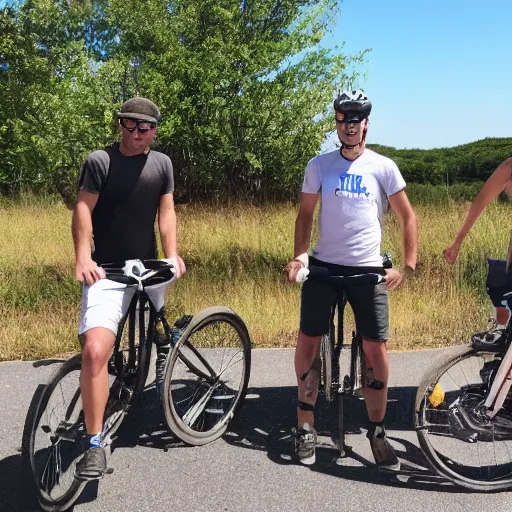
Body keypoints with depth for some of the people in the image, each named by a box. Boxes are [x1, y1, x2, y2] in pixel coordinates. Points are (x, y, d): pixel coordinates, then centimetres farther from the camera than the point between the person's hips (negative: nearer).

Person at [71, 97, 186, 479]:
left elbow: (166, 210, 4)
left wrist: (172, 255, -9)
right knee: (95, 349, -21)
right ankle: (95, 443, -13)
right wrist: (83, 257, -22)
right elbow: (84, 209, -9)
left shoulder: (162, 164, 8)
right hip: (106, 271, -4)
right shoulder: (99, 161, -4)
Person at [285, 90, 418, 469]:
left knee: (376, 350, -2)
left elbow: (408, 217, 2)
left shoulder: (383, 167, 0)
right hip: (323, 266, 1)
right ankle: (306, 426, 16)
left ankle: (377, 430, 17)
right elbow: (306, 213, 8)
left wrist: (409, 264, -7)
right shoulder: (319, 165, 4)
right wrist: (300, 254, -7)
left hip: (368, 269, -1)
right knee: (308, 343, 0)